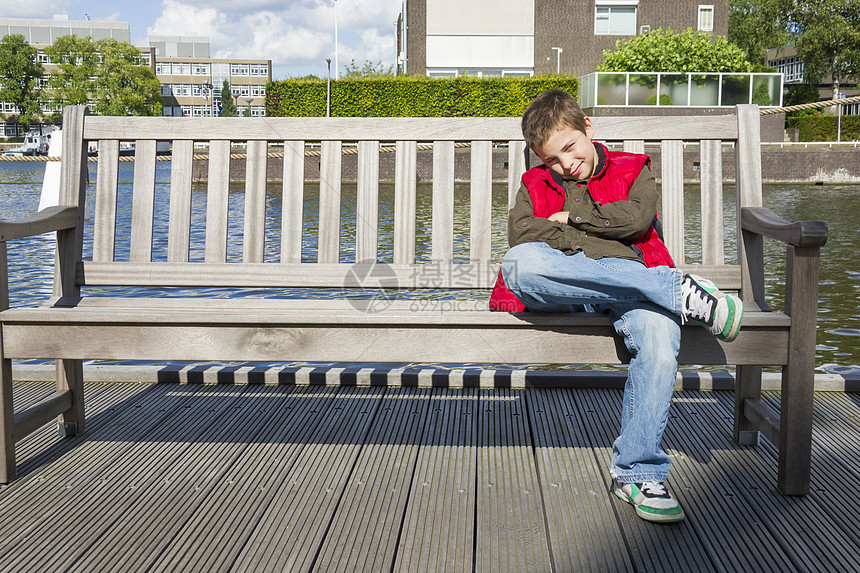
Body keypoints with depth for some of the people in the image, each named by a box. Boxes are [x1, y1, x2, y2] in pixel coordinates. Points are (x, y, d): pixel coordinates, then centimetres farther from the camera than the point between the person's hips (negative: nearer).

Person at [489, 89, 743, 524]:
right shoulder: (534, 184, 25)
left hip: (630, 284, 0)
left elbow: (636, 218, 1)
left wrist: (574, 216, 8)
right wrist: (584, 241, -4)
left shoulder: (632, 170, 23)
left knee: (660, 333, -37)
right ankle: (679, 291, -32)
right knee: (519, 263, -36)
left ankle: (638, 472, -27)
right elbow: (520, 234, 4)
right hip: (559, 291, 1)